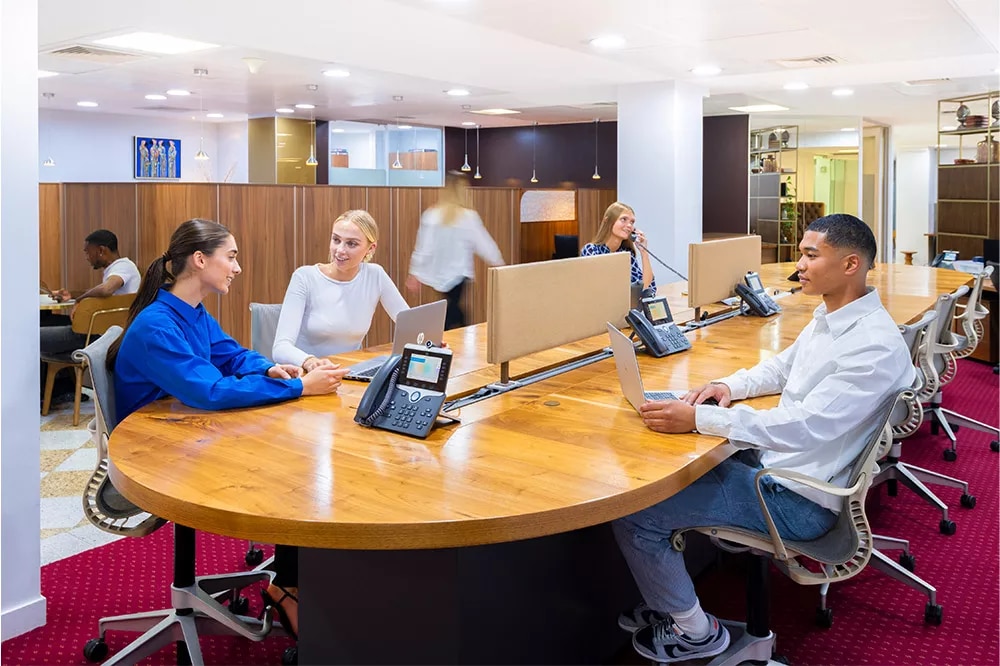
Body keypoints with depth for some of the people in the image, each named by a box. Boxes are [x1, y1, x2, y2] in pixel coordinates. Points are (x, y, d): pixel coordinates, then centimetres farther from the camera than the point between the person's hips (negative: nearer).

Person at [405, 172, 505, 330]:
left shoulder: (431, 215, -7)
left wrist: (414, 274, 5)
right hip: (458, 274, -3)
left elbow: (422, 248, -4)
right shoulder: (469, 217, -11)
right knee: (453, 312, 4)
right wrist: (500, 265, 11)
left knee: (452, 309, 16)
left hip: (437, 274, 3)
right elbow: (485, 244, -4)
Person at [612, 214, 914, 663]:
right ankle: (669, 601, 24)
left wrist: (699, 418, -31)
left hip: (796, 498, -10)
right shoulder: (830, 316, 6)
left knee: (630, 512, -12)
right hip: (772, 458, 10)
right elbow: (784, 366, 21)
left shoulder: (874, 346, -24)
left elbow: (804, 427, -30)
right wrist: (730, 385, 1)